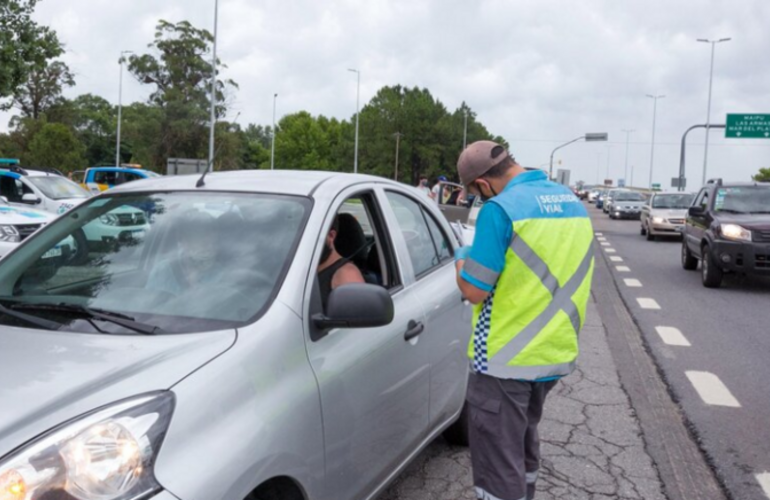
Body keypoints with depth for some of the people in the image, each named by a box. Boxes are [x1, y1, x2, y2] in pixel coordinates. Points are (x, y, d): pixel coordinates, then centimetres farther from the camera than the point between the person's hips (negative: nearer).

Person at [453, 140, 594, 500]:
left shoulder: (500, 209, -18)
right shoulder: (573, 202, 6)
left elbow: (473, 291, -18)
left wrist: (461, 258, 2)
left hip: (504, 359, -8)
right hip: (556, 353, 8)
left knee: (498, 463, 3)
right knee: (523, 443, 26)